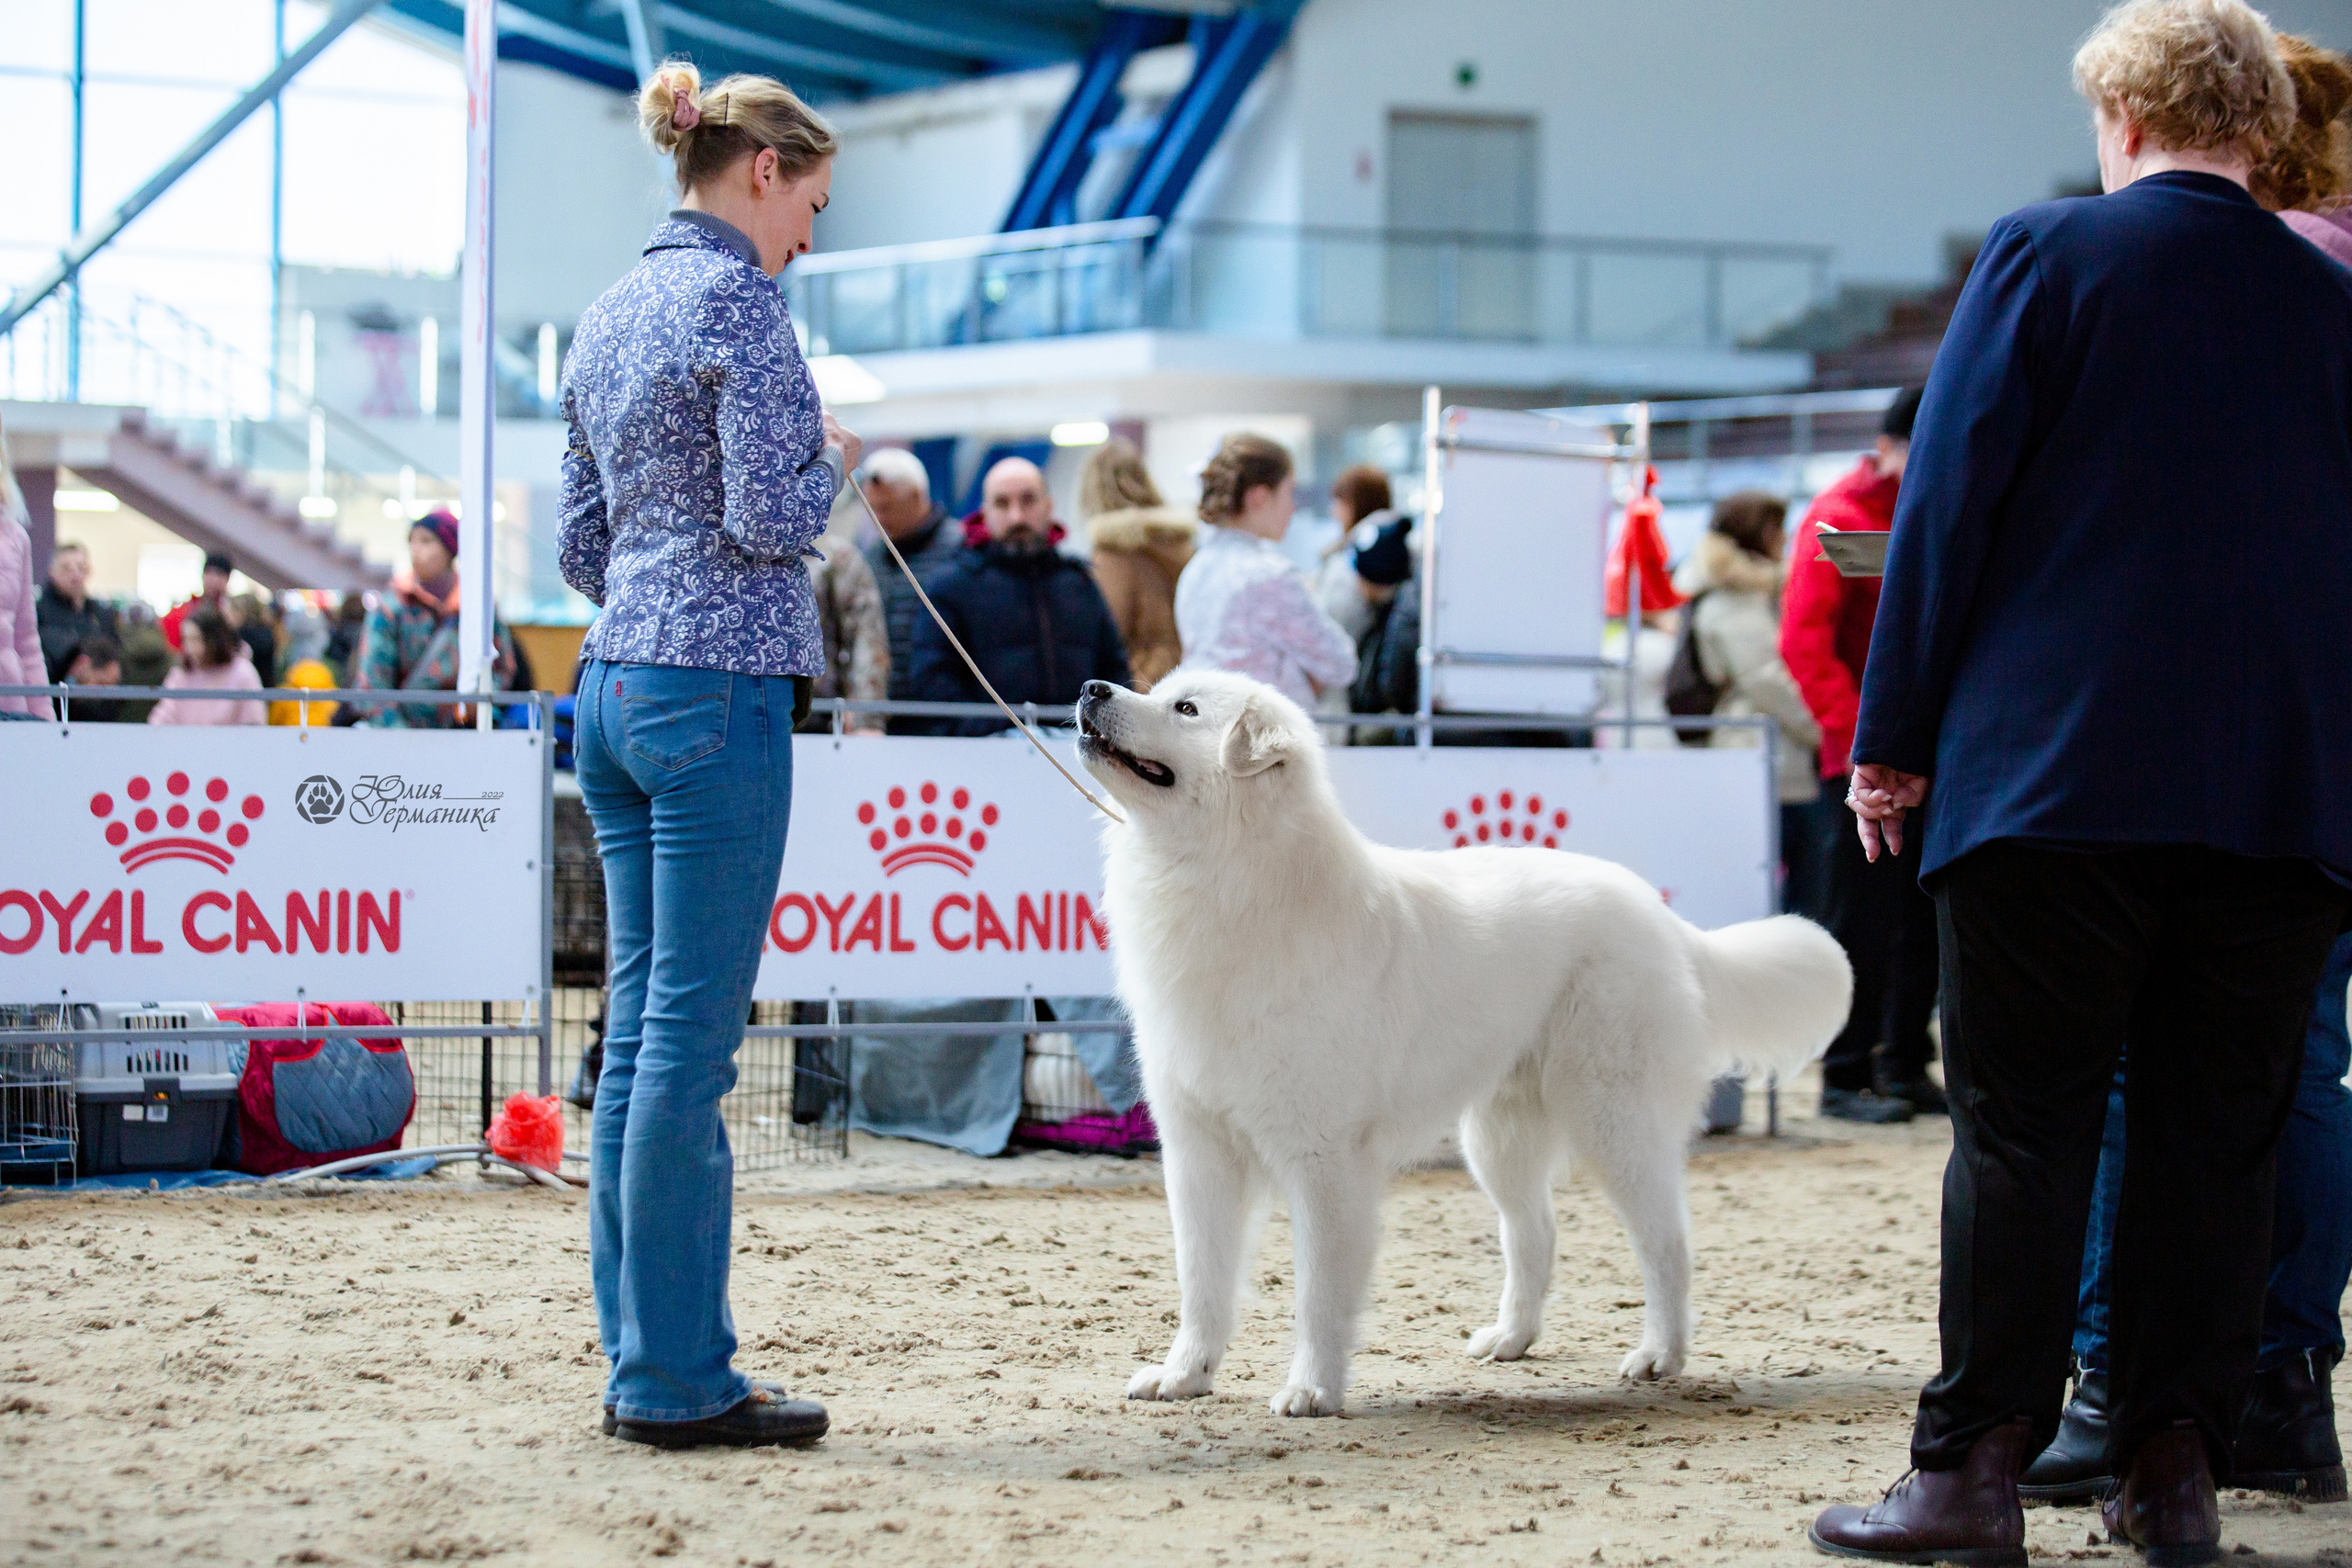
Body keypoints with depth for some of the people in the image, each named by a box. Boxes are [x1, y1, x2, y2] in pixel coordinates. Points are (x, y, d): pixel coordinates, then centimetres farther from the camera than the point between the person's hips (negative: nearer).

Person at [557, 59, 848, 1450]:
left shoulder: (610, 317, 17)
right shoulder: (736, 299, -10)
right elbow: (772, 518, -16)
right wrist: (834, 458, 2)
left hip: (614, 685, 9)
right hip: (718, 691, -9)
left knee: (642, 1025, 10)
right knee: (693, 1034, -7)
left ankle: (644, 1360, 13)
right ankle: (678, 1379, -4)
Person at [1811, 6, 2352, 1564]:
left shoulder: (2045, 254, -1)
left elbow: (1949, 502, -4)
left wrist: (1894, 737, 0)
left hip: (2053, 775, -3)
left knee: (2024, 1124, 0)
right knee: (2219, 1134, 7)